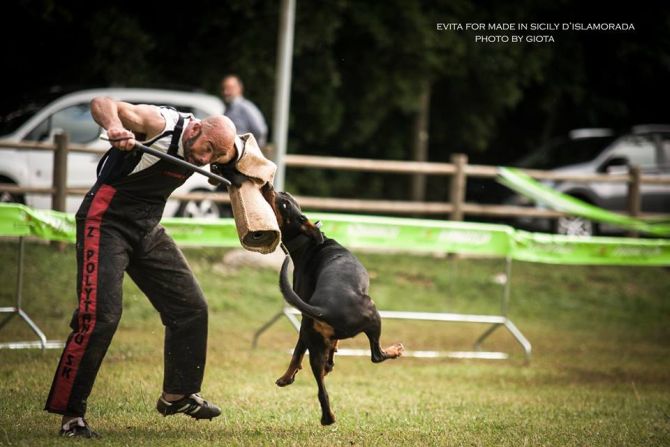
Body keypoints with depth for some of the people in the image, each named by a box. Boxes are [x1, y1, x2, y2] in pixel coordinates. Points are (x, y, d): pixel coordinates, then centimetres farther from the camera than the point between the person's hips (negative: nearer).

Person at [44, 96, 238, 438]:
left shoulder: (201, 150, 2)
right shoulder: (160, 124, -22)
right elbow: (102, 104, -37)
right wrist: (114, 126, -58)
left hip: (148, 231, 9)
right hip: (105, 223, -9)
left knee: (191, 307, 11)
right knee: (100, 315, -19)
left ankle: (178, 394, 27)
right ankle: (70, 413, -12)